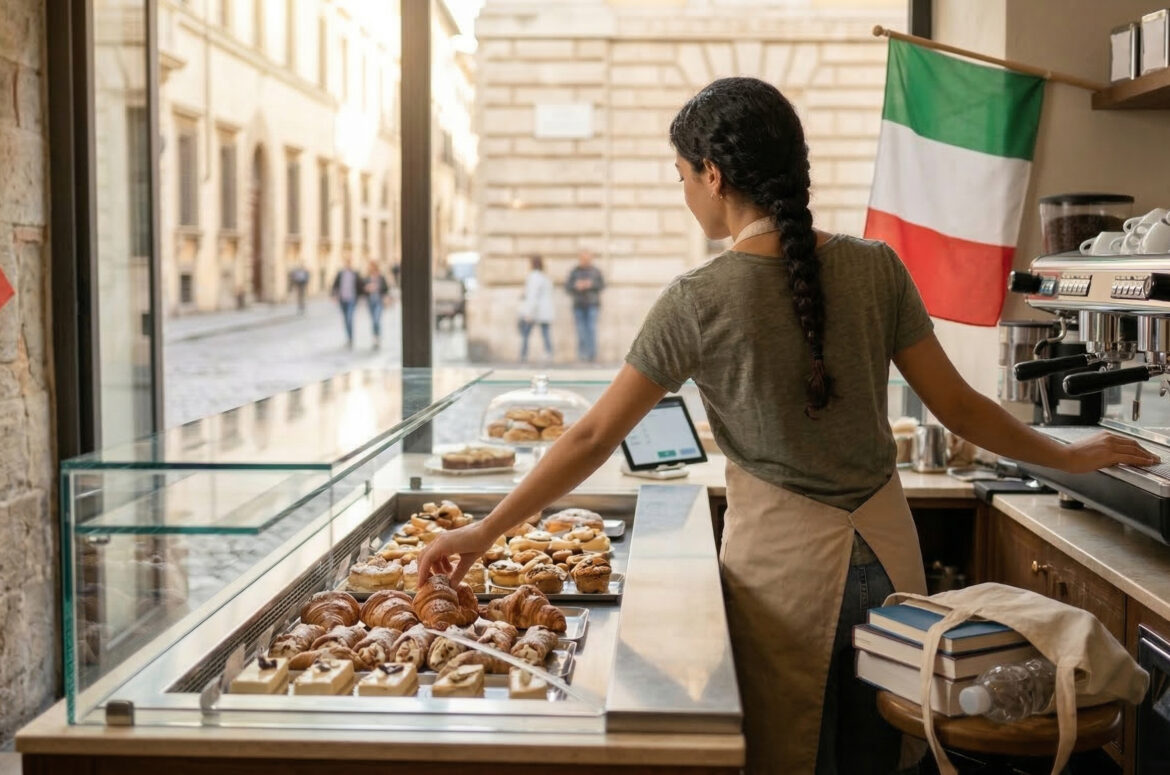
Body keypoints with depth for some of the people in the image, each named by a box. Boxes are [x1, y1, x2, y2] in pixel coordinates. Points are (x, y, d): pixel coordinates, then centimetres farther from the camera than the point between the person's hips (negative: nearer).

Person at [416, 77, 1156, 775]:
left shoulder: (697, 303, -12)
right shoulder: (875, 269, -3)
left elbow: (593, 438, -8)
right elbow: (958, 407, 2)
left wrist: (486, 531, 2)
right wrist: (1070, 456, 18)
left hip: (782, 557, -3)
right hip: (885, 550, 4)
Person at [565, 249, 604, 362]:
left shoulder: (596, 271, 6)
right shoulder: (574, 272, 8)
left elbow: (602, 285, 5)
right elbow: (567, 286, 6)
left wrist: (591, 284, -11)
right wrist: (576, 286, -13)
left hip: (592, 303, -1)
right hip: (578, 305, 1)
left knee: (592, 328, -12)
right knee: (581, 329, -1)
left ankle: (591, 354, -14)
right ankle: (581, 353, 5)